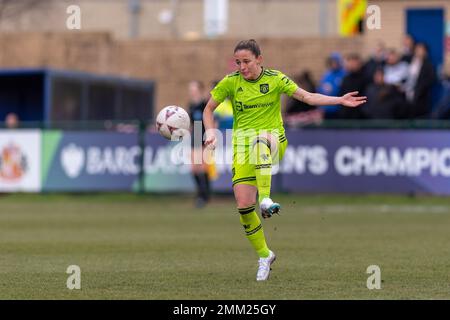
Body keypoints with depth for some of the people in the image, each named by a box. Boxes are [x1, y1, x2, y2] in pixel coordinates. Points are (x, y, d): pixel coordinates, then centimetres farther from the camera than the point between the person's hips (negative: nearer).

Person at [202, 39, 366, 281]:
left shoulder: (275, 79, 2)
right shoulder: (230, 82, 3)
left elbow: (308, 97, 1)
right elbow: (208, 110, 11)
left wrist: (339, 100, -9)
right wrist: (210, 132, -7)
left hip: (273, 140, -2)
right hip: (242, 146, 2)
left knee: (260, 139, -41)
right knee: (243, 205, -11)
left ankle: (265, 199, -51)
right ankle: (264, 256, 10)